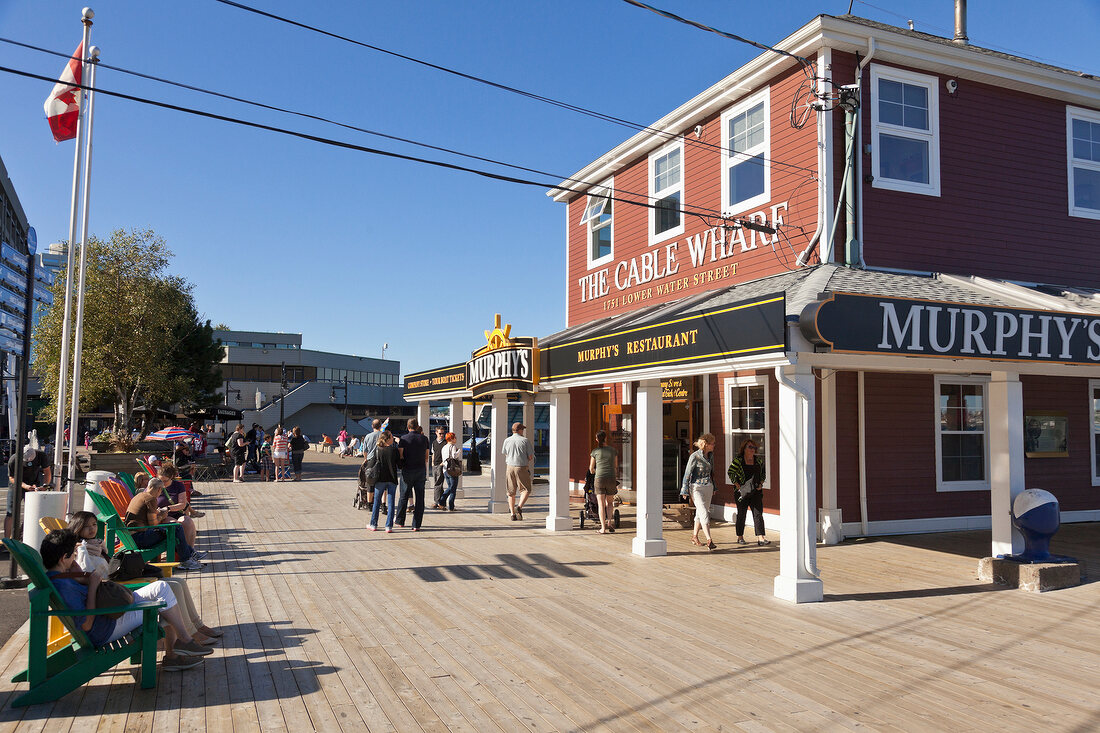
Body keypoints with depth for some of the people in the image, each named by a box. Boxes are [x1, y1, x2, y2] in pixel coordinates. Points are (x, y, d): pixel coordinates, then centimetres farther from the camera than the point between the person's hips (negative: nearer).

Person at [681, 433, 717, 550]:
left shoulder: (710, 455, 7)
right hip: (696, 487, -7)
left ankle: (694, 536, 28)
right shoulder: (694, 456, -14)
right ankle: (709, 540, -17)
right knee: (704, 513, -14)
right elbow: (687, 473, -10)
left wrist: (713, 488, 24)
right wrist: (685, 491, -9)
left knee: (700, 513, 13)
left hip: (708, 487, 7)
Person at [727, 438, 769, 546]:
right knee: (741, 514, 6)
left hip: (756, 492, 3)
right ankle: (740, 537, 18)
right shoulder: (738, 460, -5)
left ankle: (760, 537, -6)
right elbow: (730, 472, -9)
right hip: (742, 492, -3)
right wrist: (738, 486, -15)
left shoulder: (759, 461, 9)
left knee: (758, 513, -4)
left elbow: (763, 474, 20)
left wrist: (760, 484, 4)